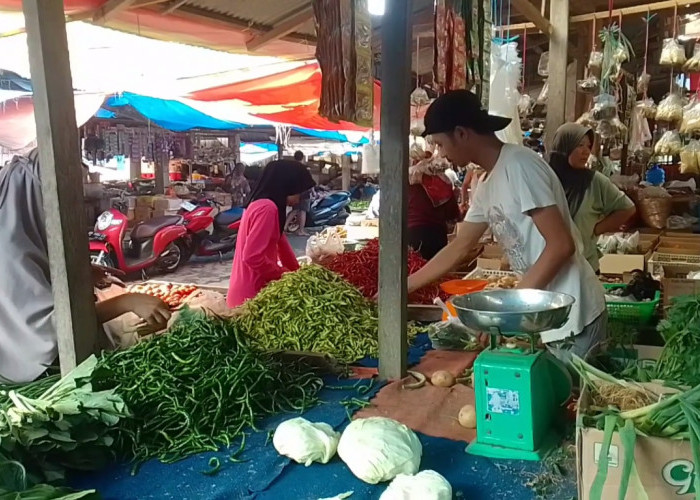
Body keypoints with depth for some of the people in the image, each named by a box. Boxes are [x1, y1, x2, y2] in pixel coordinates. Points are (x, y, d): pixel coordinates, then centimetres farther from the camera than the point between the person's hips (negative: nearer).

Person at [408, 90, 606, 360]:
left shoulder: (518, 165, -18)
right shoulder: (488, 188, 9)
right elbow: (458, 249, 19)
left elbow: (562, 246, -22)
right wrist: (403, 287, 22)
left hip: (573, 317, -8)